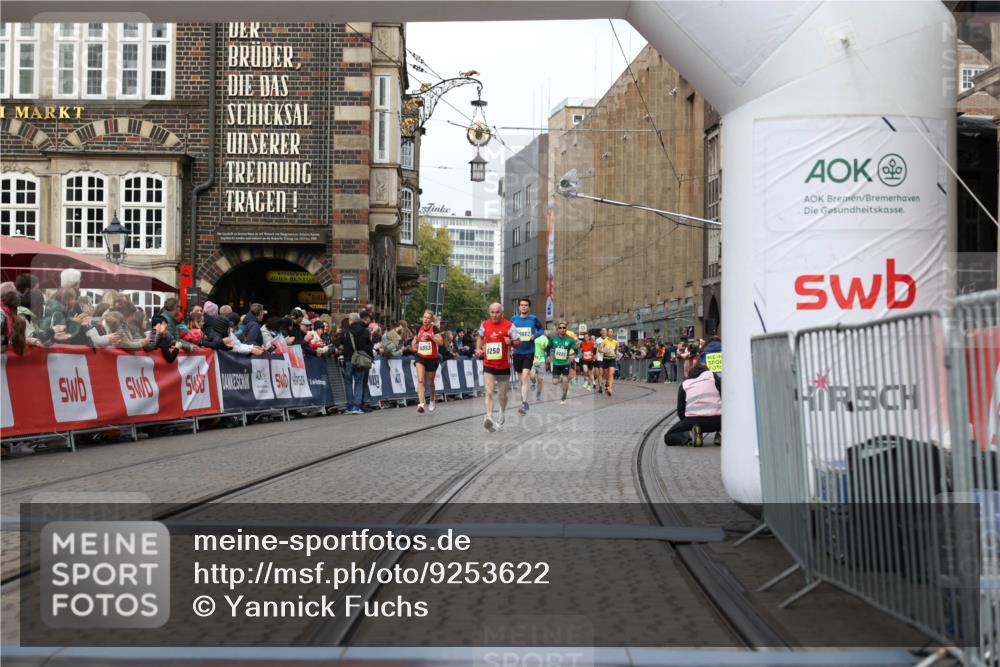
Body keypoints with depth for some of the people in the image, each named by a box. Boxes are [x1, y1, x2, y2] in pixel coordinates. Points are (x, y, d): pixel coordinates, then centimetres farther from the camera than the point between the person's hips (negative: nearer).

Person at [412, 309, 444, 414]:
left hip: (432, 358, -2)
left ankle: (432, 401, 37)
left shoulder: (434, 329, -9)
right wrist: (414, 344, 7)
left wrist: (430, 335, -28)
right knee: (420, 380, -16)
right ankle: (421, 404, -24)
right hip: (420, 357, 2)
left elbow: (441, 342, -22)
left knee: (430, 382, 13)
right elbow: (415, 339, 24)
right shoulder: (419, 328, 3)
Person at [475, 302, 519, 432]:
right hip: (488, 366, 1)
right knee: (489, 393, -16)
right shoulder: (485, 325, 3)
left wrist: (510, 342, -22)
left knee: (503, 395, 12)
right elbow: (480, 337, 24)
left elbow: (518, 342, -1)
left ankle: (501, 413, 41)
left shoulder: (509, 326, -7)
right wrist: (478, 349, 7)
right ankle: (489, 418, -28)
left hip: (504, 366, -1)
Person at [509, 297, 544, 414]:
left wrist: (535, 336, -7)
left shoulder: (534, 319, -1)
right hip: (517, 352, 3)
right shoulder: (514, 319, 3)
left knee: (525, 377, -17)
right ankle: (524, 399, 33)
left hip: (529, 352, -3)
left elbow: (541, 329, 12)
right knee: (520, 379, 13)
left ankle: (524, 404, -22)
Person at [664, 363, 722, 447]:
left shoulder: (684, 385, 19)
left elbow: (680, 412, 14)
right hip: (716, 421, 1)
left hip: (693, 420, -1)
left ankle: (690, 434, -12)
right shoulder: (712, 376, 19)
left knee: (667, 438, 17)